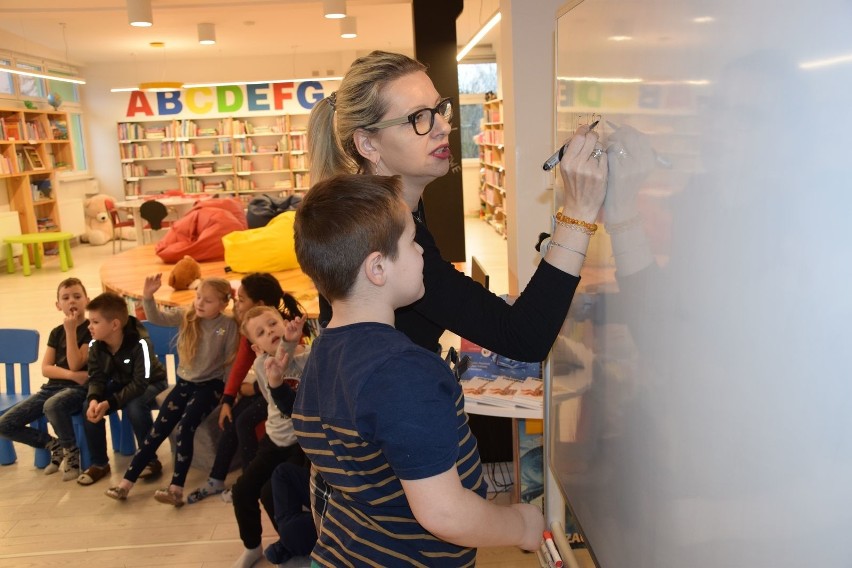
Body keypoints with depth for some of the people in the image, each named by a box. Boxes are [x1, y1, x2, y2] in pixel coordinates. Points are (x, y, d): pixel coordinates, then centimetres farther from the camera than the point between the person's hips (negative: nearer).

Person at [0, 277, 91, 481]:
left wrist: (71, 330, -16)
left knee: (52, 406, -41)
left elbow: (75, 365, -14)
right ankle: (55, 445, 11)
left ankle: (71, 452, -16)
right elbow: (45, 368, 3)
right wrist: (71, 375, -15)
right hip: (52, 387, 7)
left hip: (78, 388, -7)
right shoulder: (56, 332, 13)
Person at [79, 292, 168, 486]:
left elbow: (140, 383, -33)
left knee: (134, 407, -35)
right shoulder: (95, 345, -16)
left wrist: (109, 403, -41)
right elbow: (96, 378, -9)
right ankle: (99, 463, -3)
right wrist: (93, 399, -32)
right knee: (89, 407, -20)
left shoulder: (140, 343, -34)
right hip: (119, 382, 5)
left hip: (151, 383, -5)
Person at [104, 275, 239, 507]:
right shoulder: (186, 316, -2)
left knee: (185, 427, -23)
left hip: (210, 385, -4)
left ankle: (177, 488, -20)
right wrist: (148, 296, -30)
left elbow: (231, 362, -7)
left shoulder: (228, 325, -11)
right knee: (158, 429, -1)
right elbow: (156, 318, -13)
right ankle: (127, 480, 6)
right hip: (184, 382, 4)